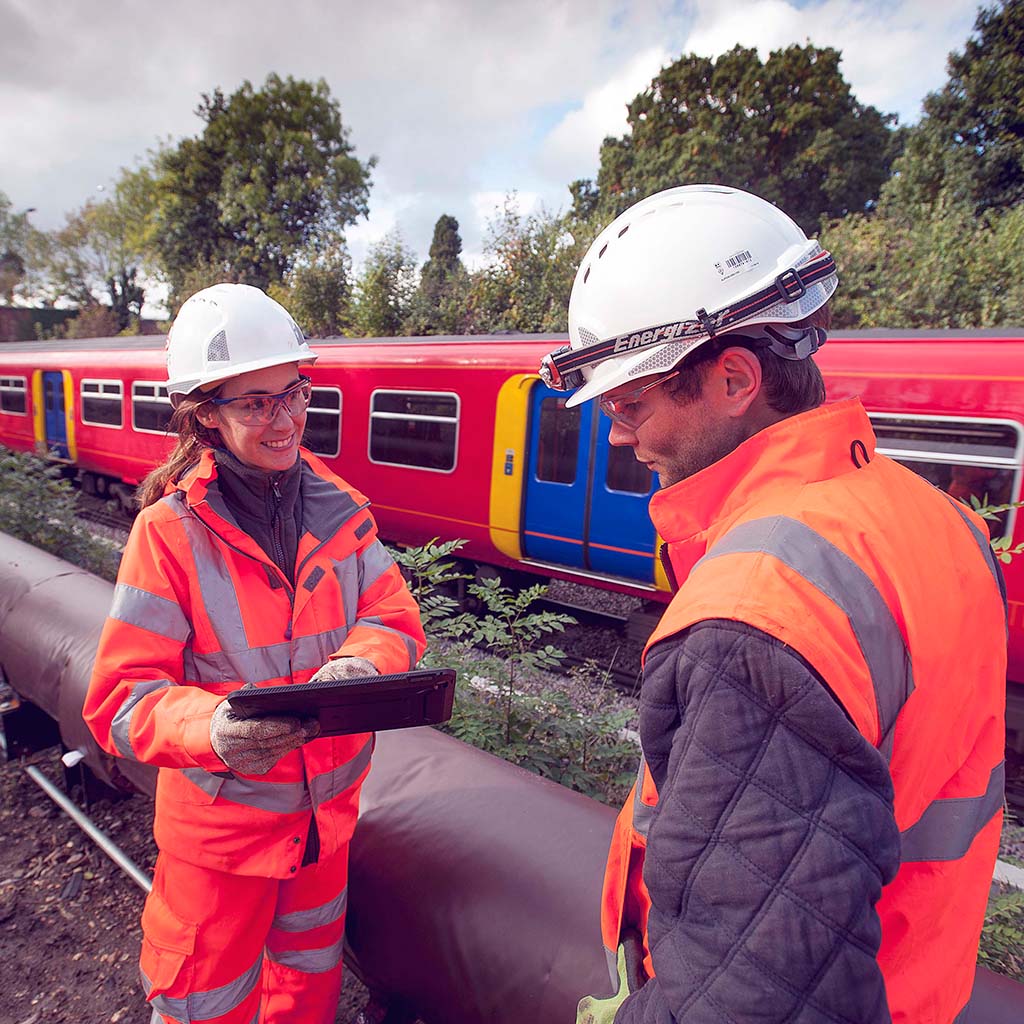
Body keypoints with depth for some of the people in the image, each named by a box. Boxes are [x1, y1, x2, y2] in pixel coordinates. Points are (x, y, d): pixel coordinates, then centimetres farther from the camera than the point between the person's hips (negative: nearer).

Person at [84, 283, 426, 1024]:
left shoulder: (337, 507, -6)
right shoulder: (171, 531, -18)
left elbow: (396, 616, -7)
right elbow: (120, 699, -18)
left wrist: (362, 663, -29)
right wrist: (211, 727, -38)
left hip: (327, 810, 4)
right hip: (221, 819, -3)